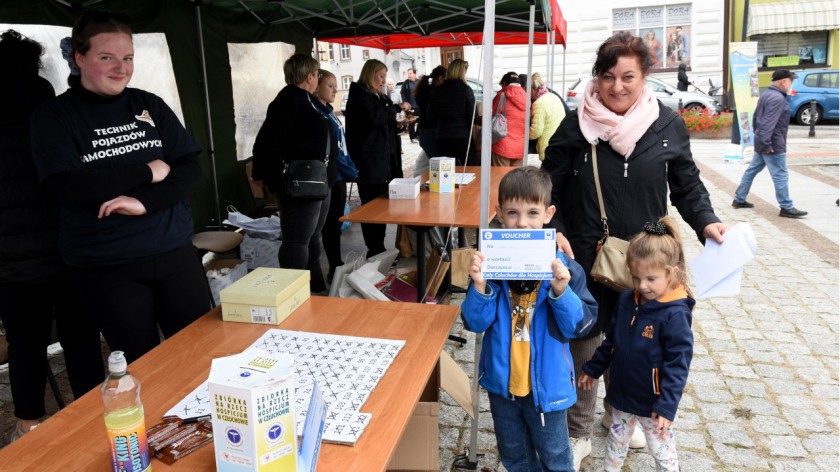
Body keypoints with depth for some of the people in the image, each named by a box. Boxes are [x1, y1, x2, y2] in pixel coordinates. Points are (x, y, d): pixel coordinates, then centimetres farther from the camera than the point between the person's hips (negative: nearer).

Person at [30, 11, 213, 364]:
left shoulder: (150, 105, 7)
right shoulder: (54, 116, -1)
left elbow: (192, 167, 0)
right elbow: (67, 186, -14)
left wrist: (144, 201, -16)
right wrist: (147, 171, -10)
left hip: (175, 253, 3)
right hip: (105, 268, -2)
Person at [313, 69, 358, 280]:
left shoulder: (328, 111, 14)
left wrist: (351, 169, 8)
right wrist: (351, 171, -13)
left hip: (339, 175, 9)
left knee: (336, 222, 13)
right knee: (331, 223, -1)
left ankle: (337, 266, 22)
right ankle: (335, 268, 8)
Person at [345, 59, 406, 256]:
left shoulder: (380, 97, 22)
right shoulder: (359, 96, -6)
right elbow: (374, 117, -24)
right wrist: (397, 108, -13)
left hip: (385, 159, 9)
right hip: (370, 161, -9)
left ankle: (378, 248, 15)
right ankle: (374, 251, -2)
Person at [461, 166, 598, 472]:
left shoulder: (563, 267, -16)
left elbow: (580, 325, -14)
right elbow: (475, 323, -11)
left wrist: (561, 291, -31)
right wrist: (479, 286, -28)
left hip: (546, 383, -2)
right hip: (502, 381, 2)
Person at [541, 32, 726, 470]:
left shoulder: (668, 125, -1)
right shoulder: (577, 125, -6)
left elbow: (687, 185, 9)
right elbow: (550, 188, -2)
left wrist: (706, 221, -7)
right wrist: (553, 231, -16)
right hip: (586, 257, -2)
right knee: (584, 341, 6)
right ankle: (579, 433, 25)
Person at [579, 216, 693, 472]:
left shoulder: (675, 314, -22)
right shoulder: (627, 300, -2)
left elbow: (678, 364, -21)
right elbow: (611, 340, 11)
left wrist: (667, 407, -24)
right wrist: (593, 369, 17)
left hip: (652, 403, -6)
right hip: (622, 395, 6)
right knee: (616, 443, 23)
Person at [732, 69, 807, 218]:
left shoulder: (765, 95, 13)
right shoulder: (778, 98, -18)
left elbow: (755, 117, 20)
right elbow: (769, 123, -25)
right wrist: (766, 144, -24)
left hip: (761, 143, 10)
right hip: (773, 146, -10)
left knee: (752, 170, 14)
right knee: (780, 176, -4)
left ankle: (739, 199, 20)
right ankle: (786, 207, 1)